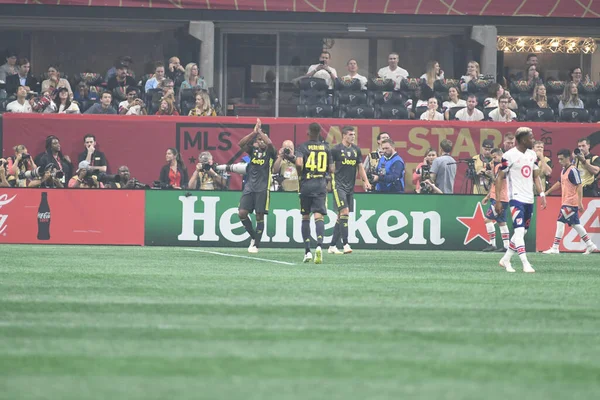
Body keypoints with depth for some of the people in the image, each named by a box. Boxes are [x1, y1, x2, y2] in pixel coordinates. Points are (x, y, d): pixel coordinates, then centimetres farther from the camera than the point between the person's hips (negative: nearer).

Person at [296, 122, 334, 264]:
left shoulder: (303, 147, -1)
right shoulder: (326, 147, 7)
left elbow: (299, 163, -18)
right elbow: (332, 170, 6)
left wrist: (299, 173, 1)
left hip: (306, 184, -1)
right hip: (321, 184, 1)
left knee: (305, 217, 12)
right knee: (319, 216, -6)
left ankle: (307, 251, 10)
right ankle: (319, 245, -31)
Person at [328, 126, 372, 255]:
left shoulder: (356, 150, 12)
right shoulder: (336, 149, -6)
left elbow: (360, 167, 17)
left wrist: (365, 181, 5)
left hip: (350, 187, 6)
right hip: (338, 185, -6)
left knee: (341, 216, 8)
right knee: (344, 212, -17)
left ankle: (332, 246, 15)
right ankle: (345, 244, -19)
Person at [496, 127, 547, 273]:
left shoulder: (532, 154, 10)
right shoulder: (509, 155, -10)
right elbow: (499, 177, -7)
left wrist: (542, 194, 6)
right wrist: (498, 201, -10)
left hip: (529, 200, 7)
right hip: (516, 198, -7)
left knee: (522, 232, 11)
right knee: (519, 230, -16)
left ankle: (505, 260, 25)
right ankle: (526, 264, -20)